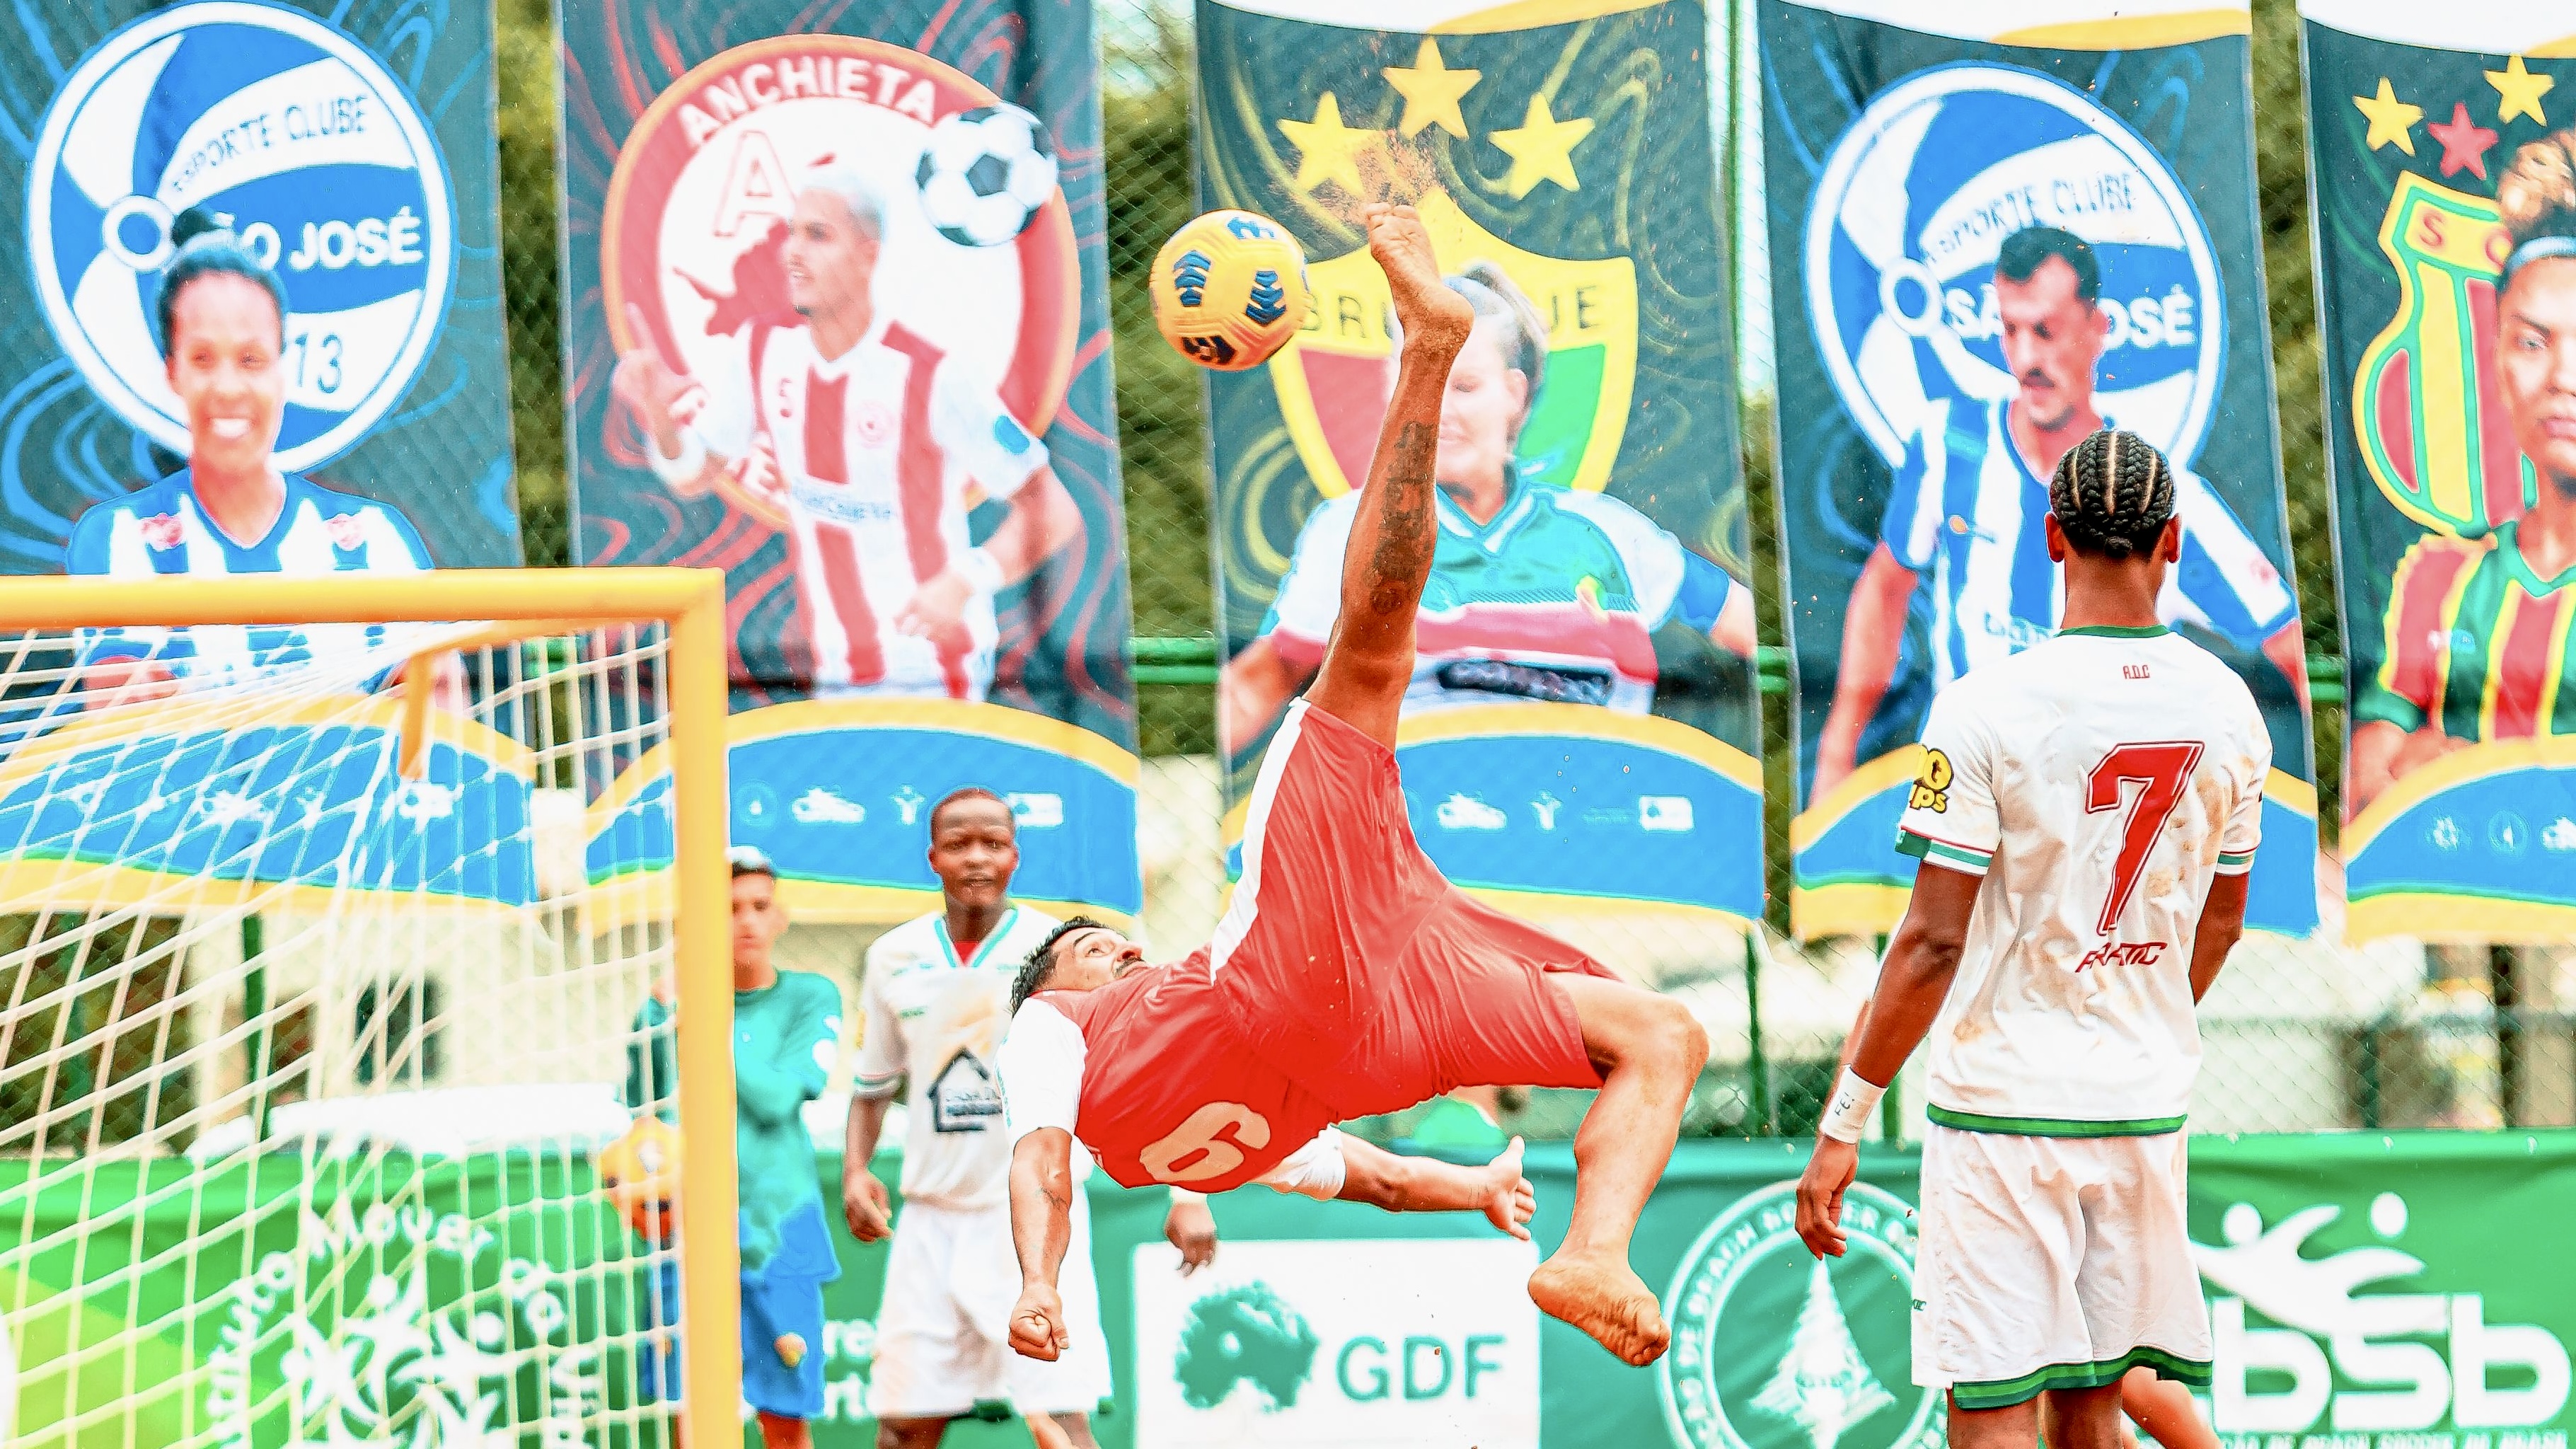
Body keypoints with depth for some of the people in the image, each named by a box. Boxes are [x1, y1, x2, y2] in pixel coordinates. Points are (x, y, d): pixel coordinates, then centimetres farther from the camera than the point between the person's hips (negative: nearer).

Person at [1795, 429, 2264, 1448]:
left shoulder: (1988, 706, -14)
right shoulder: (2226, 706, 3)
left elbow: (1933, 942, -15)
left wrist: (1842, 1125, -9)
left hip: (2003, 1101, -5)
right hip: (2148, 1106, 5)